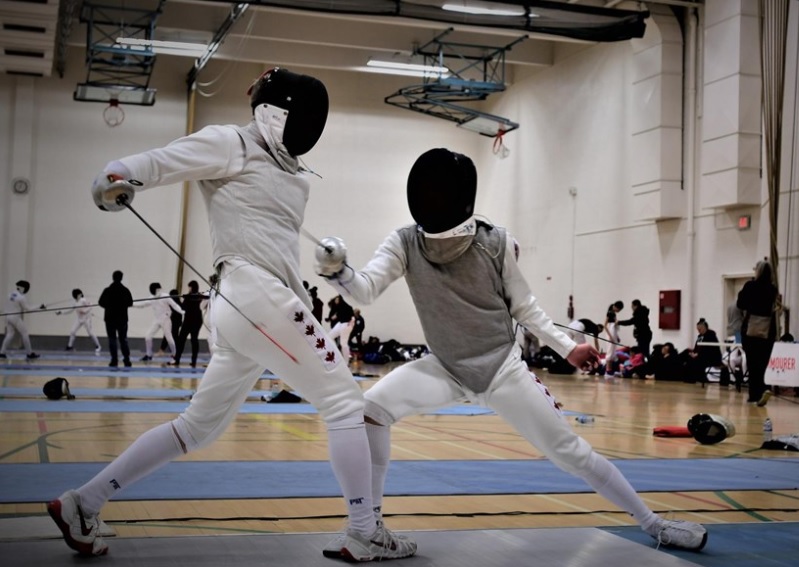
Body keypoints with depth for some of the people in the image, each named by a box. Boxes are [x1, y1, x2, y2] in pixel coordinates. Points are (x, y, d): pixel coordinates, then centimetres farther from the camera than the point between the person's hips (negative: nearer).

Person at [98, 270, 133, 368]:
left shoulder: (108, 290, -10)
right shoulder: (125, 290, -5)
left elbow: (101, 302, -8)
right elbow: (130, 302, 2)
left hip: (110, 318, -2)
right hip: (122, 318, 2)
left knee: (112, 339, 5)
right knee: (123, 339, 11)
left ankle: (114, 361, -1)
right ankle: (127, 360, 5)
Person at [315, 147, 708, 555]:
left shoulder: (494, 242, -14)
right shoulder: (404, 243, -12)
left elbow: (523, 305, 0)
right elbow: (366, 289, -27)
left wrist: (566, 347, -3)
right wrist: (337, 272, -48)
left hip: (503, 369, -2)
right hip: (447, 369, 2)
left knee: (570, 452, 0)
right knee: (371, 409, -21)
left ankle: (653, 524, 18)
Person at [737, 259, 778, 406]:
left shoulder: (750, 286, -6)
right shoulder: (773, 289, 2)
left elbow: (740, 304, 1)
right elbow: (774, 308, 11)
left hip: (751, 329, -3)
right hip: (768, 331, 3)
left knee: (753, 364, 1)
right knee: (761, 364, 9)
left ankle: (762, 389, -18)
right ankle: (755, 395, 12)